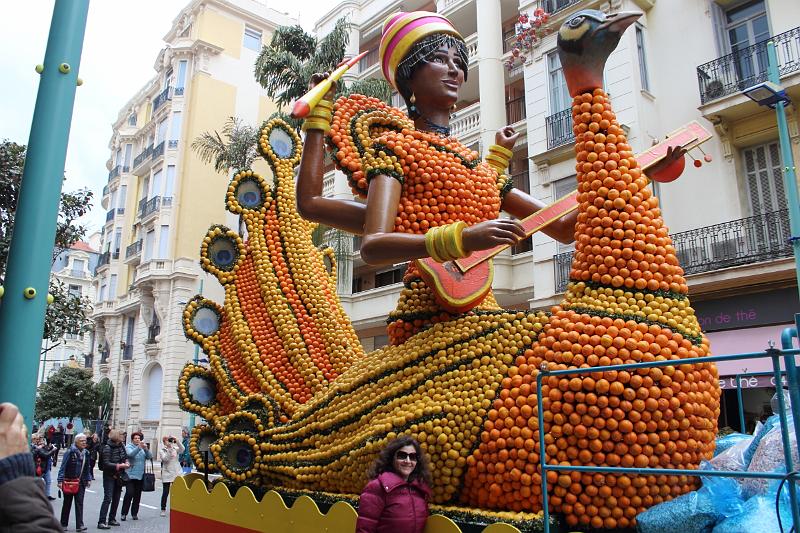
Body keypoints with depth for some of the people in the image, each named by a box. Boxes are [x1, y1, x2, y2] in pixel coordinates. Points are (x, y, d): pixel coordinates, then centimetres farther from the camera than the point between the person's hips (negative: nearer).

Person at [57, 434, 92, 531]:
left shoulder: (86, 453, 5)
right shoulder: (70, 452, -11)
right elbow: (63, 467, -12)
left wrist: (89, 479, 8)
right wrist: (60, 480, -17)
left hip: (81, 483, 4)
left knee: (79, 503, -1)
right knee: (67, 503, 11)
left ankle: (79, 525, -2)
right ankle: (63, 524, 25)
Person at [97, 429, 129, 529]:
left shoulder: (121, 445, 3)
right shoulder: (107, 448, -17)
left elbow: (125, 456, 19)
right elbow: (106, 464, -20)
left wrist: (126, 462, -2)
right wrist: (119, 466, -24)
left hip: (119, 476, 7)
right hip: (109, 476, -7)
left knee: (116, 498, 13)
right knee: (108, 499, -10)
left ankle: (112, 519, 25)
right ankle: (101, 522, -6)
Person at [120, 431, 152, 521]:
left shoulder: (143, 447, 10)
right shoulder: (128, 447, -2)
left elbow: (150, 457, -1)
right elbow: (131, 454, -22)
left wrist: (146, 449, -19)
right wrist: (139, 447, -36)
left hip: (140, 475, 4)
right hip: (130, 475, -4)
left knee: (137, 495, 7)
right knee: (129, 494, -11)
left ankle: (134, 513, 16)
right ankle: (124, 514, 1)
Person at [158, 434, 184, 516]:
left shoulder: (175, 449, 8)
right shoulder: (162, 451, 1)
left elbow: (182, 449, -11)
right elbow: (165, 459, -15)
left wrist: (176, 440, -20)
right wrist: (169, 449, -20)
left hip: (177, 474, 3)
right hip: (167, 474, -3)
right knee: (165, 492, 1)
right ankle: (163, 510, 12)